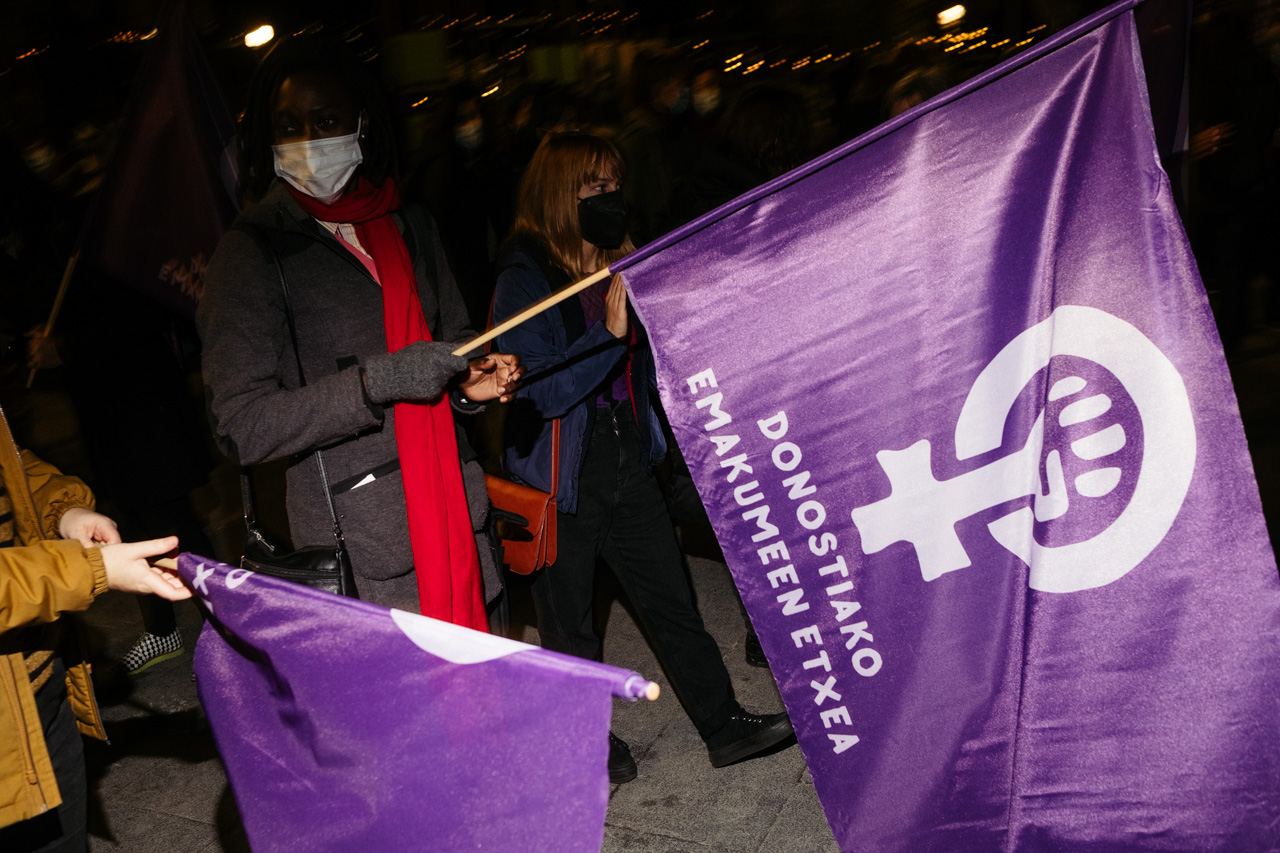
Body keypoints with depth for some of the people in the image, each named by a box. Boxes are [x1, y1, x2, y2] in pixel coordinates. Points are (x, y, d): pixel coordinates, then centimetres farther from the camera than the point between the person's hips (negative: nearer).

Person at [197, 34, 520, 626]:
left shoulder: (409, 227, 10)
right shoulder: (252, 251, -7)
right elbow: (243, 427, -13)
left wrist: (468, 385, 0)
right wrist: (377, 382, -22)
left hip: (456, 512, 5)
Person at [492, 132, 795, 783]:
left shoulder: (620, 266, 8)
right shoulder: (525, 280, -14)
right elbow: (542, 392, -22)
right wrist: (609, 334, -30)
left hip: (628, 464, 6)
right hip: (563, 480, -6)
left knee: (671, 596, 11)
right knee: (569, 623, 11)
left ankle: (723, 724, 23)